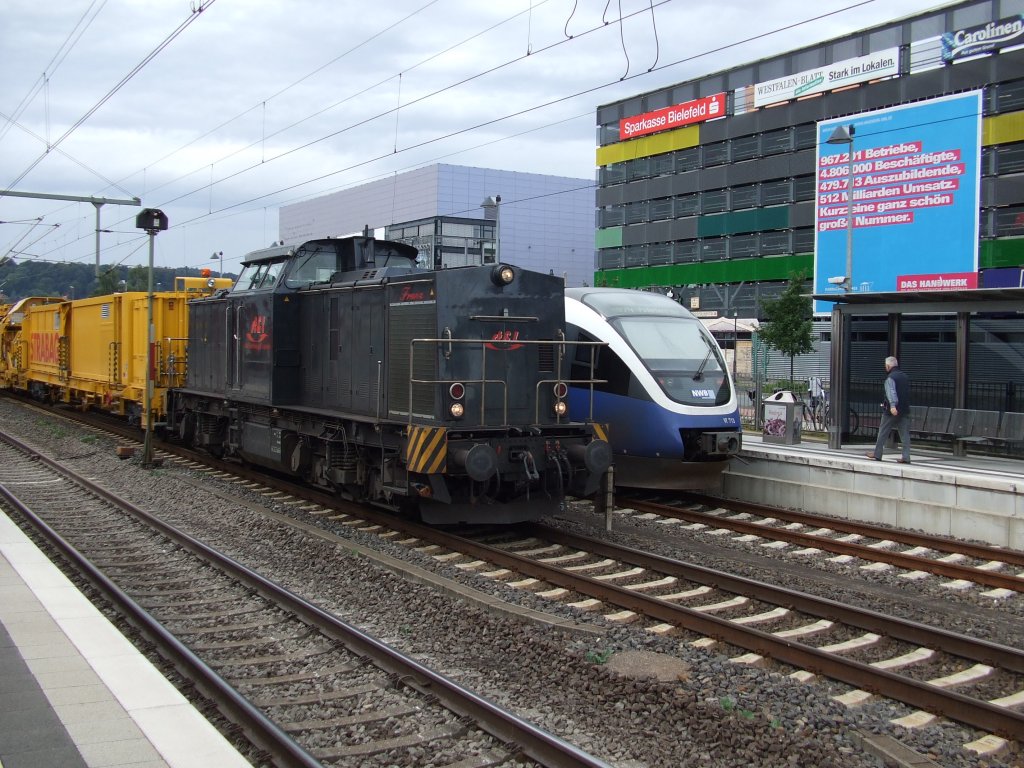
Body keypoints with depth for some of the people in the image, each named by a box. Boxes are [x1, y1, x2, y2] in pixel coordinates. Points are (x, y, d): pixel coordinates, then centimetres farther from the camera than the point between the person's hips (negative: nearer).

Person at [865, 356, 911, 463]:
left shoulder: (890, 378, -10)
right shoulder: (905, 377, 15)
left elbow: (891, 392, -25)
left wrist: (892, 406, -37)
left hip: (893, 410, -6)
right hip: (905, 410, 6)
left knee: (883, 432, 6)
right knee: (904, 433, 3)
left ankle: (877, 454, 14)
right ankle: (906, 457, -3)